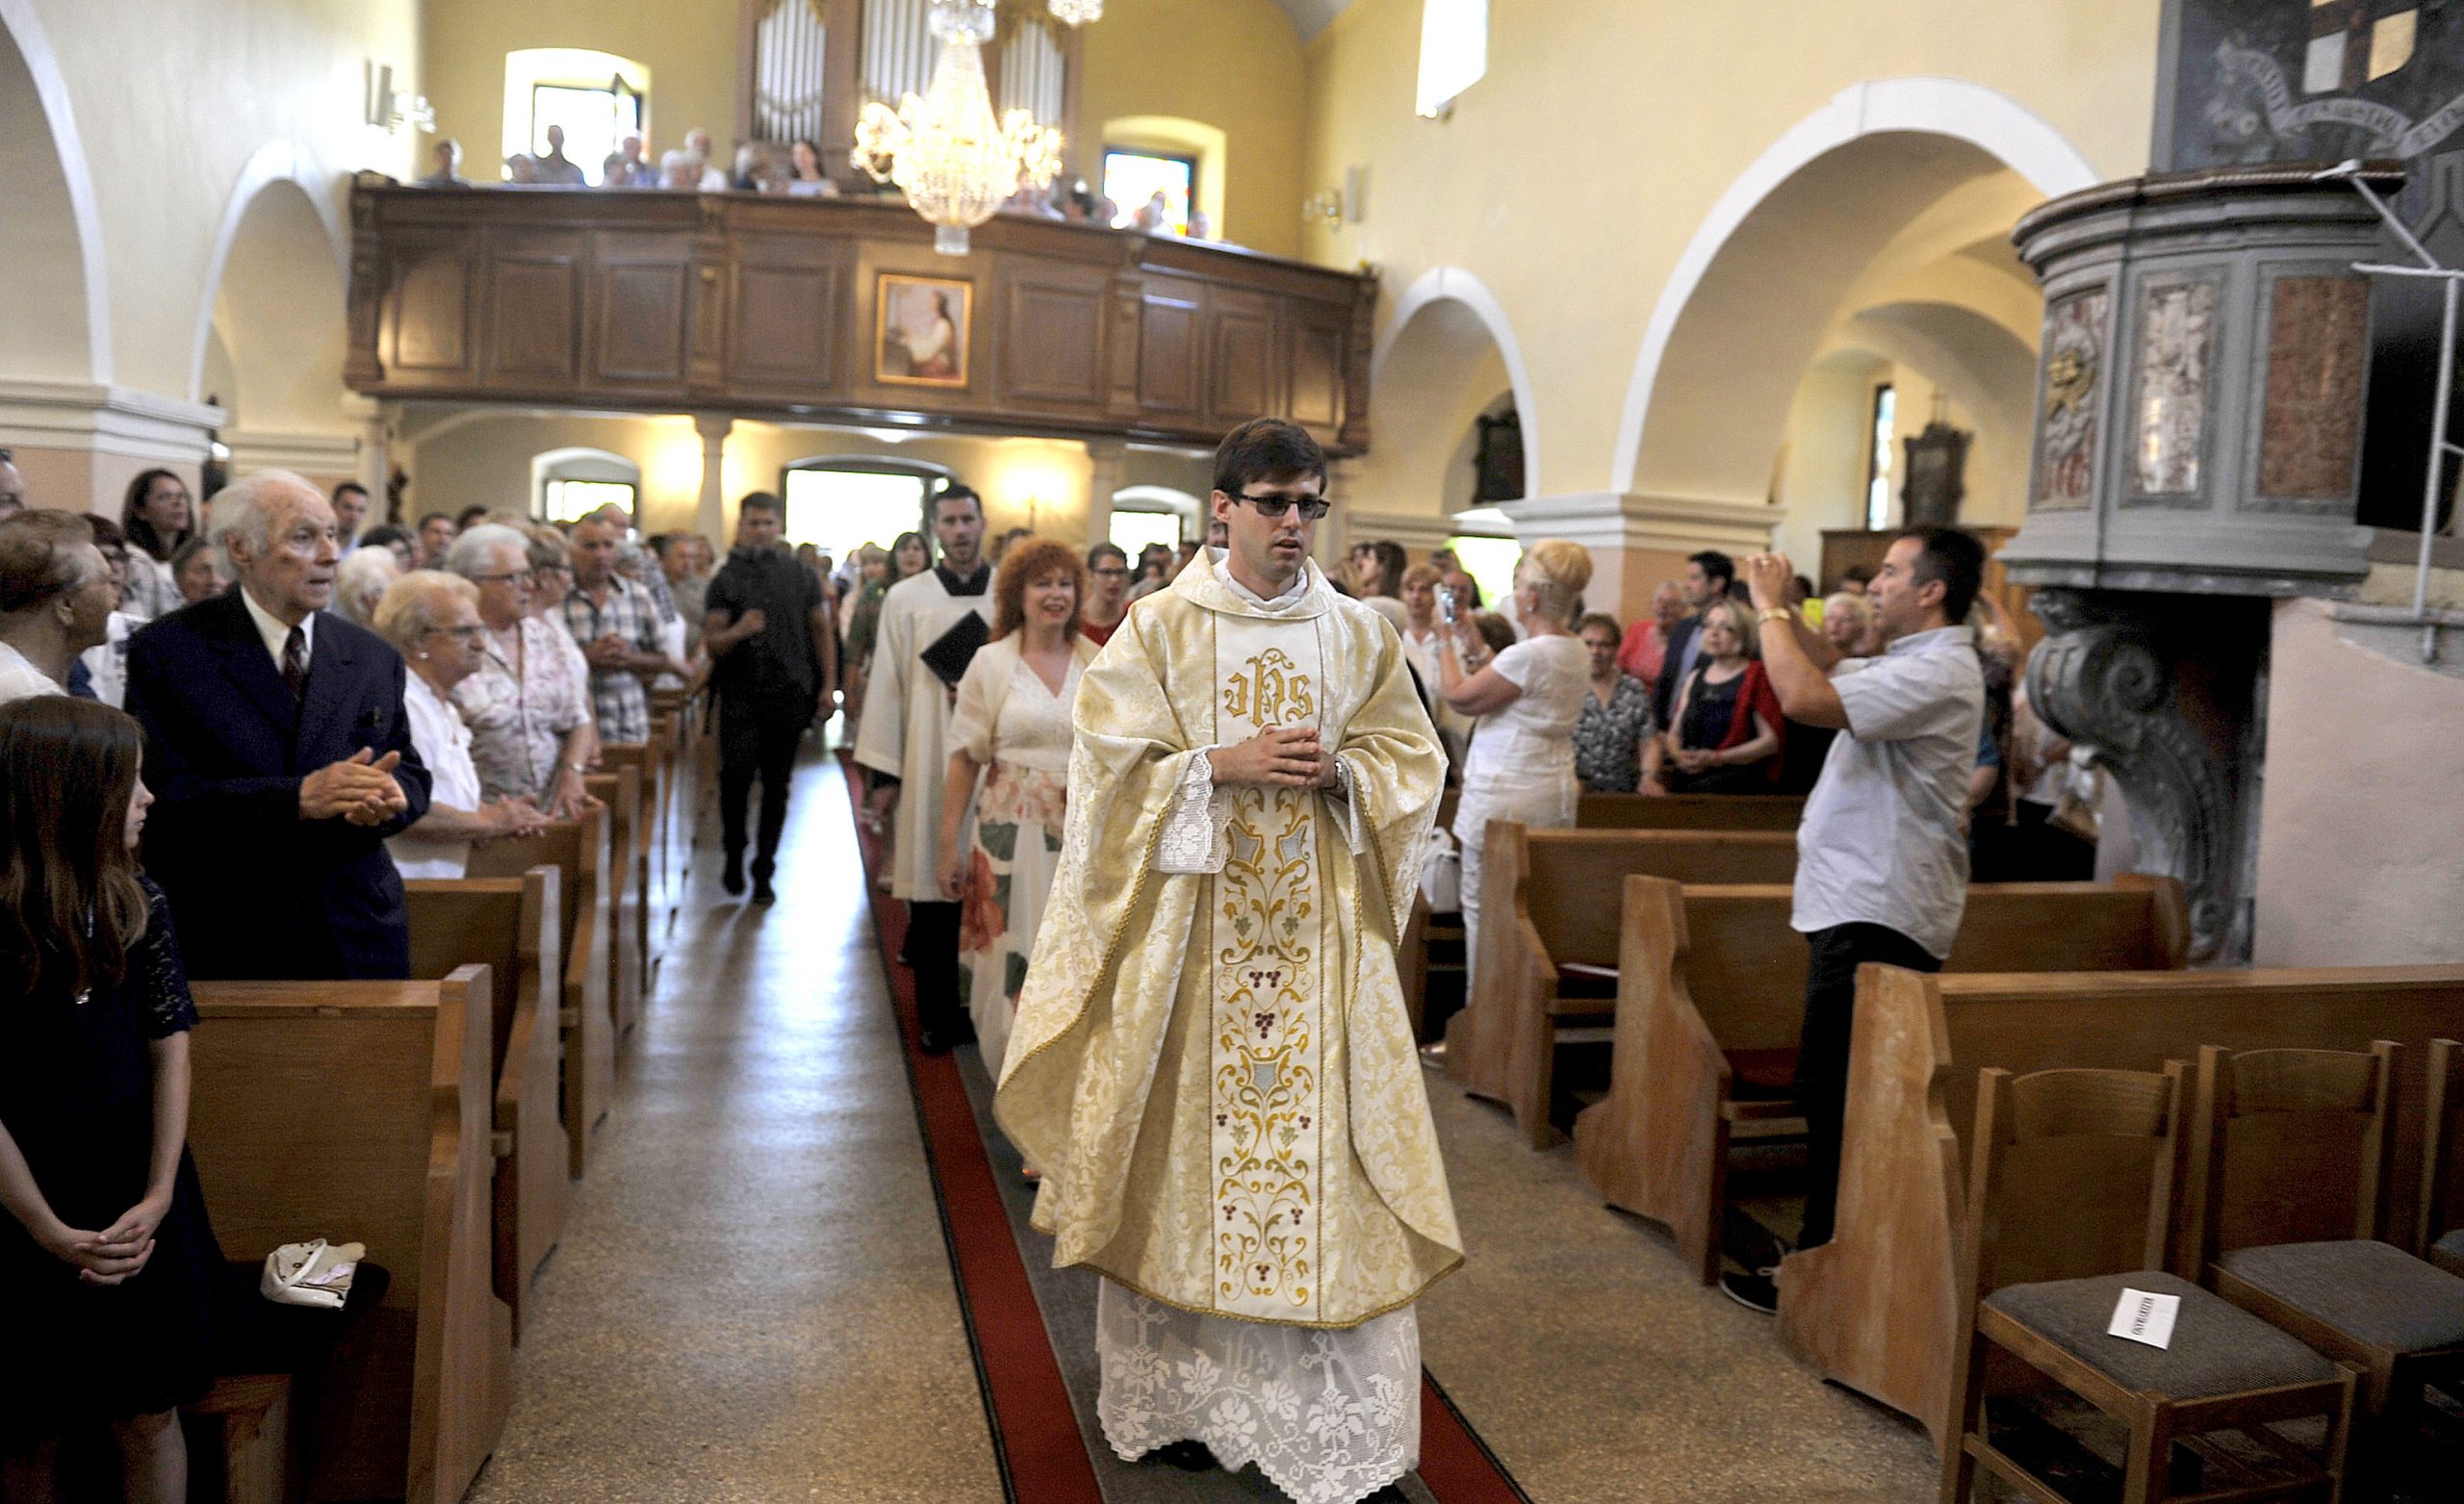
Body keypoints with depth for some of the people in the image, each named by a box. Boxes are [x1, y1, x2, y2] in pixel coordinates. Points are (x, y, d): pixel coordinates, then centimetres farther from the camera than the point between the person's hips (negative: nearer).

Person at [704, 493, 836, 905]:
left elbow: (822, 630, 10)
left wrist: (828, 684, 3)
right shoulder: (726, 579, 4)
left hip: (789, 694, 1)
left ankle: (764, 871, 14)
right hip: (741, 695, -1)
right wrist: (739, 630, -22)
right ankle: (733, 855, 12)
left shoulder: (801, 574, 7)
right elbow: (712, 643, 0)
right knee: (736, 776, -11)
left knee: (777, 785, 4)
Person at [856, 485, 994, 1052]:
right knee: (932, 884, 2)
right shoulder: (906, 597, 5)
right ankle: (938, 1015, 14)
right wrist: (883, 771, 0)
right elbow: (887, 684, 4)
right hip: (928, 764, 0)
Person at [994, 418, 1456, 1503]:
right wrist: (1222, 765, -16)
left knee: (1321, 1145, 2)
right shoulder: (1161, 627, 1)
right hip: (1193, 926, -2)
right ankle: (1183, 1387, 21)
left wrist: (1338, 772, -10)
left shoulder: (1358, 634, 8)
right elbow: (1111, 760, -3)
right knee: (1191, 1138, 4)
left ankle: (1331, 1411, 13)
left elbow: (1413, 760, 9)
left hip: (1319, 927, 2)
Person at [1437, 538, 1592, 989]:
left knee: (1482, 905, 1)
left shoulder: (1529, 654, -19)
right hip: (1554, 795, 9)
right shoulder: (1577, 652, 9)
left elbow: (1458, 696, -12)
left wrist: (1447, 643, 2)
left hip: (1507, 795, -9)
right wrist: (1477, 648, 20)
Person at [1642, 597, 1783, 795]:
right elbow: (1674, 732, 18)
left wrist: (1718, 758, -13)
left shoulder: (1756, 677, 2)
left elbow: (1773, 740, -5)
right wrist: (1678, 754, -6)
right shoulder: (1695, 678, 21)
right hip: (1691, 773, 5)